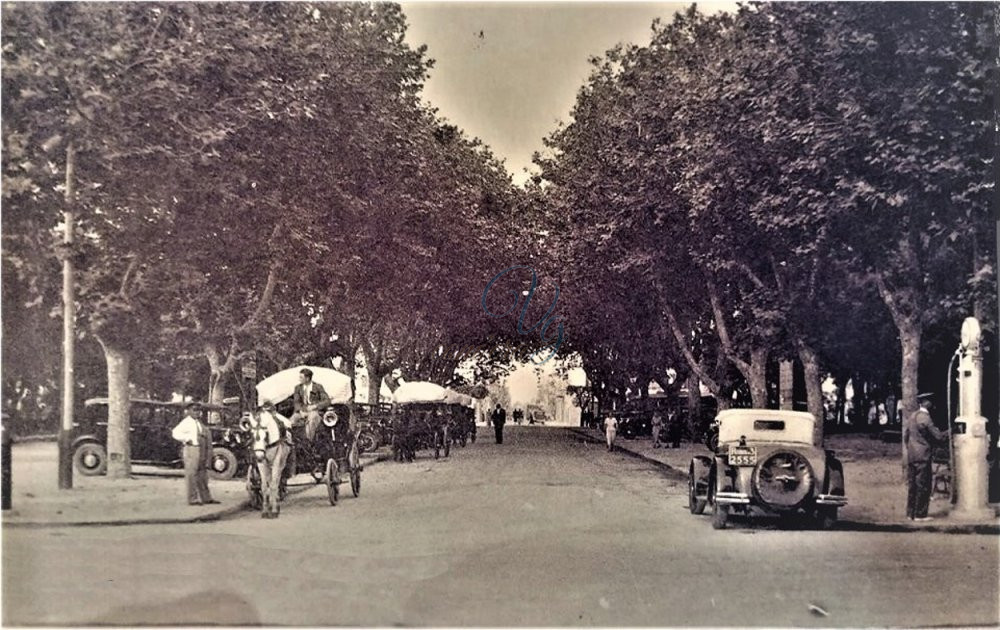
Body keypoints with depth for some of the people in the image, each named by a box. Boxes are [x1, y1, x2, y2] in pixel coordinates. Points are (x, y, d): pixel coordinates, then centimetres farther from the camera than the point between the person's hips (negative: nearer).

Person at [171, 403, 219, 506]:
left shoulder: (199, 422, 17)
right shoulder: (187, 422, -7)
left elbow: (206, 434, 25)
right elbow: (175, 432, -17)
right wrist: (187, 439, -20)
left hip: (202, 450, 9)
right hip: (192, 448, -9)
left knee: (203, 474, 12)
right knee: (192, 475, -5)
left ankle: (206, 497, 19)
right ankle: (192, 499, -2)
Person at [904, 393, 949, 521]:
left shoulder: (912, 416, 11)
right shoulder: (925, 418, -15)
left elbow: (905, 434, 15)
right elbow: (938, 436, -13)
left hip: (911, 456, 8)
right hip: (922, 456, -8)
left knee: (912, 485, 11)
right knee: (923, 486, -1)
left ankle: (910, 513, 16)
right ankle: (920, 514, 2)